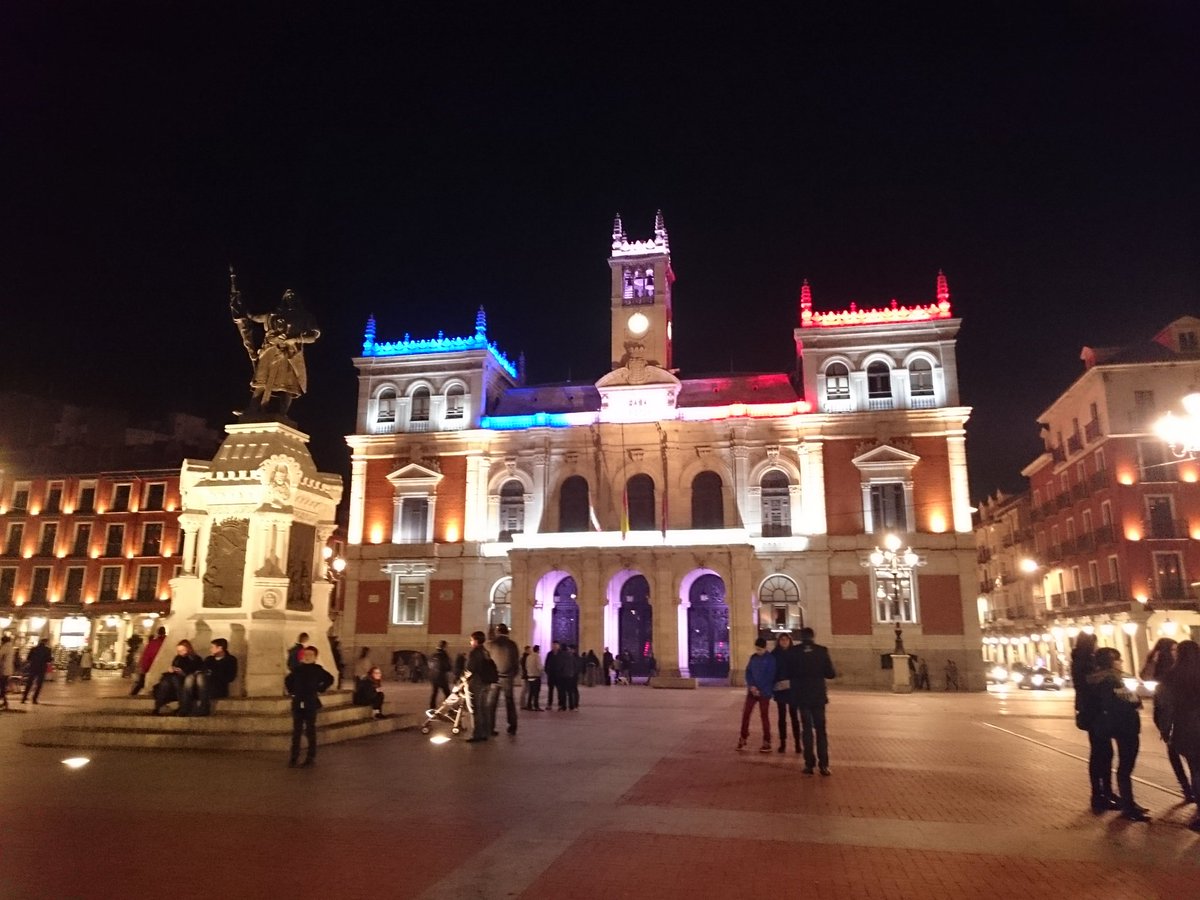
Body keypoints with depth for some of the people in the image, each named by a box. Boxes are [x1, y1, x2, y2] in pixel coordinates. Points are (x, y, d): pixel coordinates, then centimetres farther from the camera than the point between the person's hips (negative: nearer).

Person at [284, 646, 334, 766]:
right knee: (296, 731, 4)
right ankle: (294, 757, 11)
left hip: (311, 704, -2)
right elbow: (288, 680, 20)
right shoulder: (297, 668, 3)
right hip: (297, 703, 2)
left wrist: (320, 690, -1)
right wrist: (291, 691, 10)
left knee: (310, 731, 5)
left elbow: (330, 679, 1)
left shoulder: (317, 669, -4)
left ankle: (311, 756, 12)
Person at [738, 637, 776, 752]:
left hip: (764, 692, -5)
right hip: (752, 690, 5)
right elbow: (748, 672, 5)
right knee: (745, 713, 3)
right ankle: (743, 738, 15)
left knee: (764, 716, 1)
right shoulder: (753, 657, 8)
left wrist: (760, 690, -15)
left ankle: (767, 742, 8)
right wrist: (752, 686, -10)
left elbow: (770, 677, -12)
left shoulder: (770, 659, -7)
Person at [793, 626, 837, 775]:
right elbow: (831, 674, -4)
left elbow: (791, 673, -3)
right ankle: (823, 764, 3)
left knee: (807, 729, 9)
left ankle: (809, 764, 5)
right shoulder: (822, 651, -6)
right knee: (821, 729, 9)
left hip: (802, 695, 0)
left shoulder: (795, 652, -6)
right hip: (818, 695, 0)